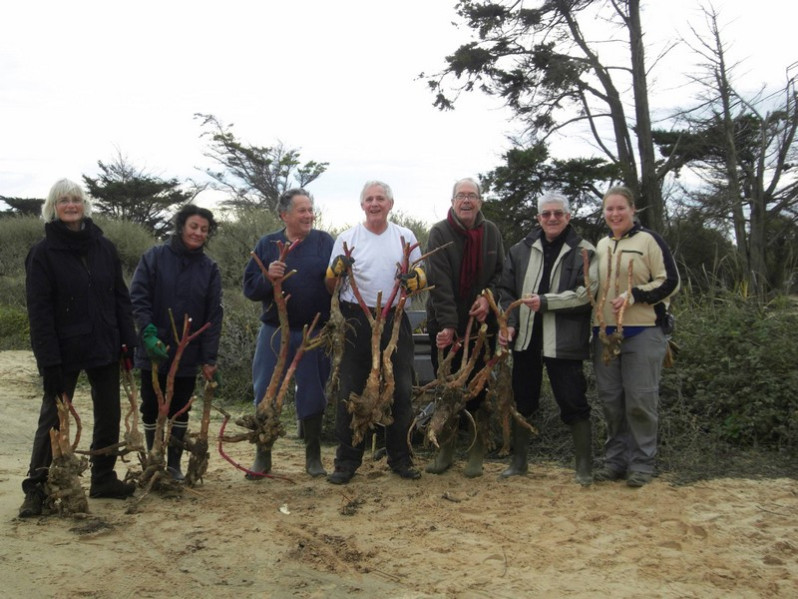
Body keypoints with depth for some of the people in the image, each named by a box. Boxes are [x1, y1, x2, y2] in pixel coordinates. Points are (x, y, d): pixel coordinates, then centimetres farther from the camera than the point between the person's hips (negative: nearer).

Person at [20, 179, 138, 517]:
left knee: (109, 415, 10)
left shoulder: (104, 247, 4)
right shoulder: (43, 252, -8)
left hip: (105, 347, 4)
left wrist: (129, 340, 1)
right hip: (65, 350, -4)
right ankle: (36, 489, 14)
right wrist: (48, 360, -17)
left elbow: (120, 296, 8)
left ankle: (103, 479, 25)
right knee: (53, 417, 3)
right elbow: (39, 310, -11)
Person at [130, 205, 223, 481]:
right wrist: (149, 333, -24)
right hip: (154, 351, -2)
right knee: (152, 408, 8)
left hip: (188, 354, 2)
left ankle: (174, 464, 22)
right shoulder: (154, 257, -5)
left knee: (180, 410, 10)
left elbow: (213, 315, -1)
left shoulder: (209, 269, 1)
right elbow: (138, 298, -10)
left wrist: (209, 358, -6)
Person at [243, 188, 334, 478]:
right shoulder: (267, 244, 4)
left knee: (313, 396, 9)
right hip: (275, 331, 1)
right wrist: (267, 276, -20)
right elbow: (249, 287, -1)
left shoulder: (324, 242, 1)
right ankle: (263, 456, 21)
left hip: (314, 333, -1)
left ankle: (313, 457, 24)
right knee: (266, 394, 5)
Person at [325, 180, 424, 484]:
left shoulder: (405, 237, 8)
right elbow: (331, 286, 6)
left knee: (400, 391, 6)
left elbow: (422, 277, 12)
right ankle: (347, 460, 12)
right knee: (351, 393, 2)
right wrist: (335, 271, -17)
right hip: (357, 322, -1)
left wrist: (414, 279, -12)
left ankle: (400, 458, 19)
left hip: (396, 321, 2)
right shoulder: (347, 239, 4)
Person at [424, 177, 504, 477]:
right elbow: (440, 282, -15)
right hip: (445, 324, -2)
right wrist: (447, 324, -22)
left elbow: (500, 272, 10)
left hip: (481, 323, 2)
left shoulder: (491, 232, 4)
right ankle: (446, 447, 20)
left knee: (478, 387, 4)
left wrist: (489, 297, -10)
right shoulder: (439, 233, -7)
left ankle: (476, 451, 16)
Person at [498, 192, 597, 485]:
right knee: (522, 400, 13)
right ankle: (519, 460, 27)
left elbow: (585, 295, -12)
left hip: (563, 341, -4)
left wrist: (544, 302, -18)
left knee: (573, 402, 1)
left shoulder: (584, 252, -3)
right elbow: (507, 290, 11)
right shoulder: (521, 250, 9)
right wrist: (509, 323, -2)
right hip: (526, 338, 4)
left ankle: (584, 465, 16)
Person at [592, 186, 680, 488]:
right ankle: (615, 459, 19)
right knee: (610, 398, 9)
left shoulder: (648, 240, -1)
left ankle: (642, 462, 9)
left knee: (640, 399, -3)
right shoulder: (601, 245, 17)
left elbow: (670, 282, -6)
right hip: (605, 332, 6)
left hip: (642, 332, -6)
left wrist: (633, 295, -17)